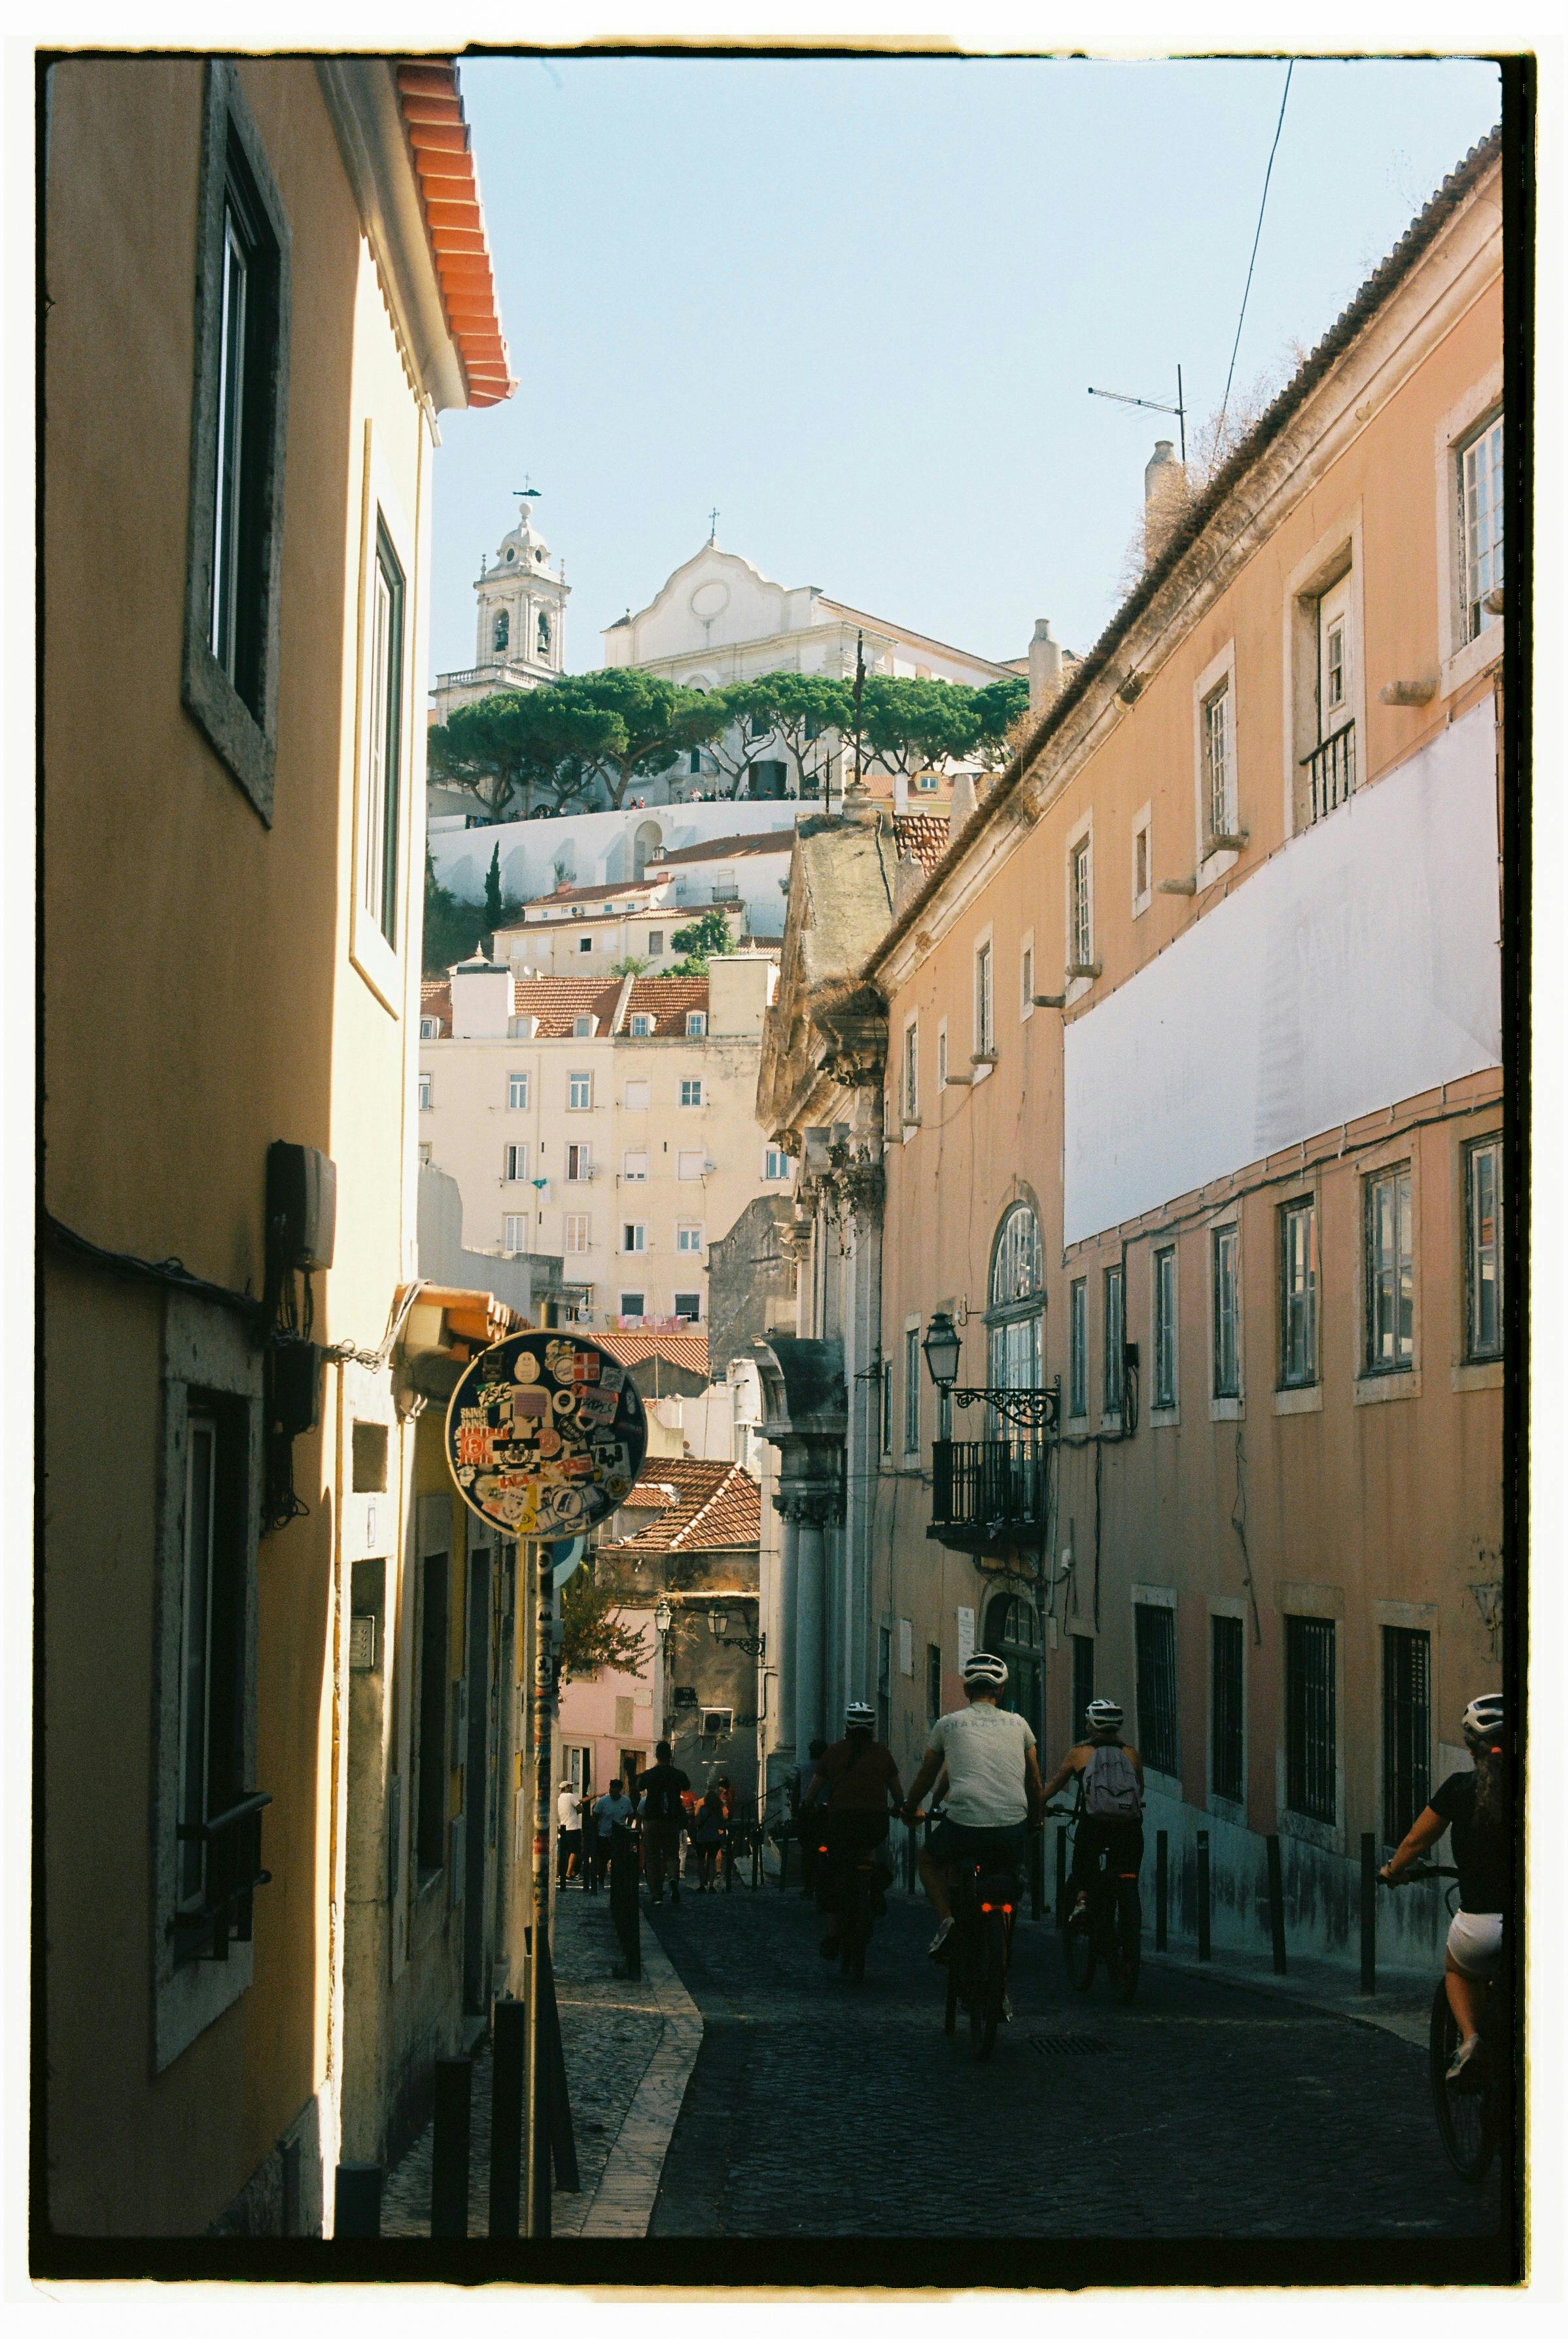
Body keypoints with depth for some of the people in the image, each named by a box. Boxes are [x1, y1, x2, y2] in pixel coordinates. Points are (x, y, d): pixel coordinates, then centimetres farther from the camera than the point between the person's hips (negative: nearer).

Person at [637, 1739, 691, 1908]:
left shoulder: (648, 1775, -4)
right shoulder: (679, 1775, -2)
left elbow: (640, 1789, 19)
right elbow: (687, 1788, 20)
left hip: (652, 1820, -1)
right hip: (672, 1821, 1)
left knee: (653, 1858, 7)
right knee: (672, 1855, 11)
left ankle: (656, 1895, 3)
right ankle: (674, 1878, -21)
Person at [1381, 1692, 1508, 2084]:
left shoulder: (1460, 1787, 0)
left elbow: (1416, 1841, 14)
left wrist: (1392, 1870, 34)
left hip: (1480, 1923, -1)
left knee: (1459, 1972, 31)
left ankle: (1469, 2037, 8)